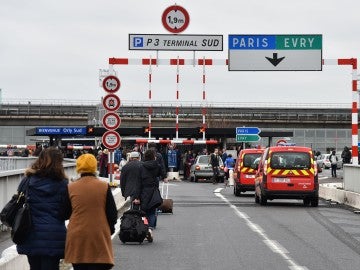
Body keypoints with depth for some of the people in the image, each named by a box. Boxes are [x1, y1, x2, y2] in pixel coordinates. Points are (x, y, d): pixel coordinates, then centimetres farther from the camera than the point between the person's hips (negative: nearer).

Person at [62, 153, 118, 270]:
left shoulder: (71, 188, -4)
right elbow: (113, 213, -1)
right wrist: (110, 229, 17)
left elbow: (65, 214, 4)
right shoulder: (104, 187, -5)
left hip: (77, 239, 1)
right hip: (99, 238, -1)